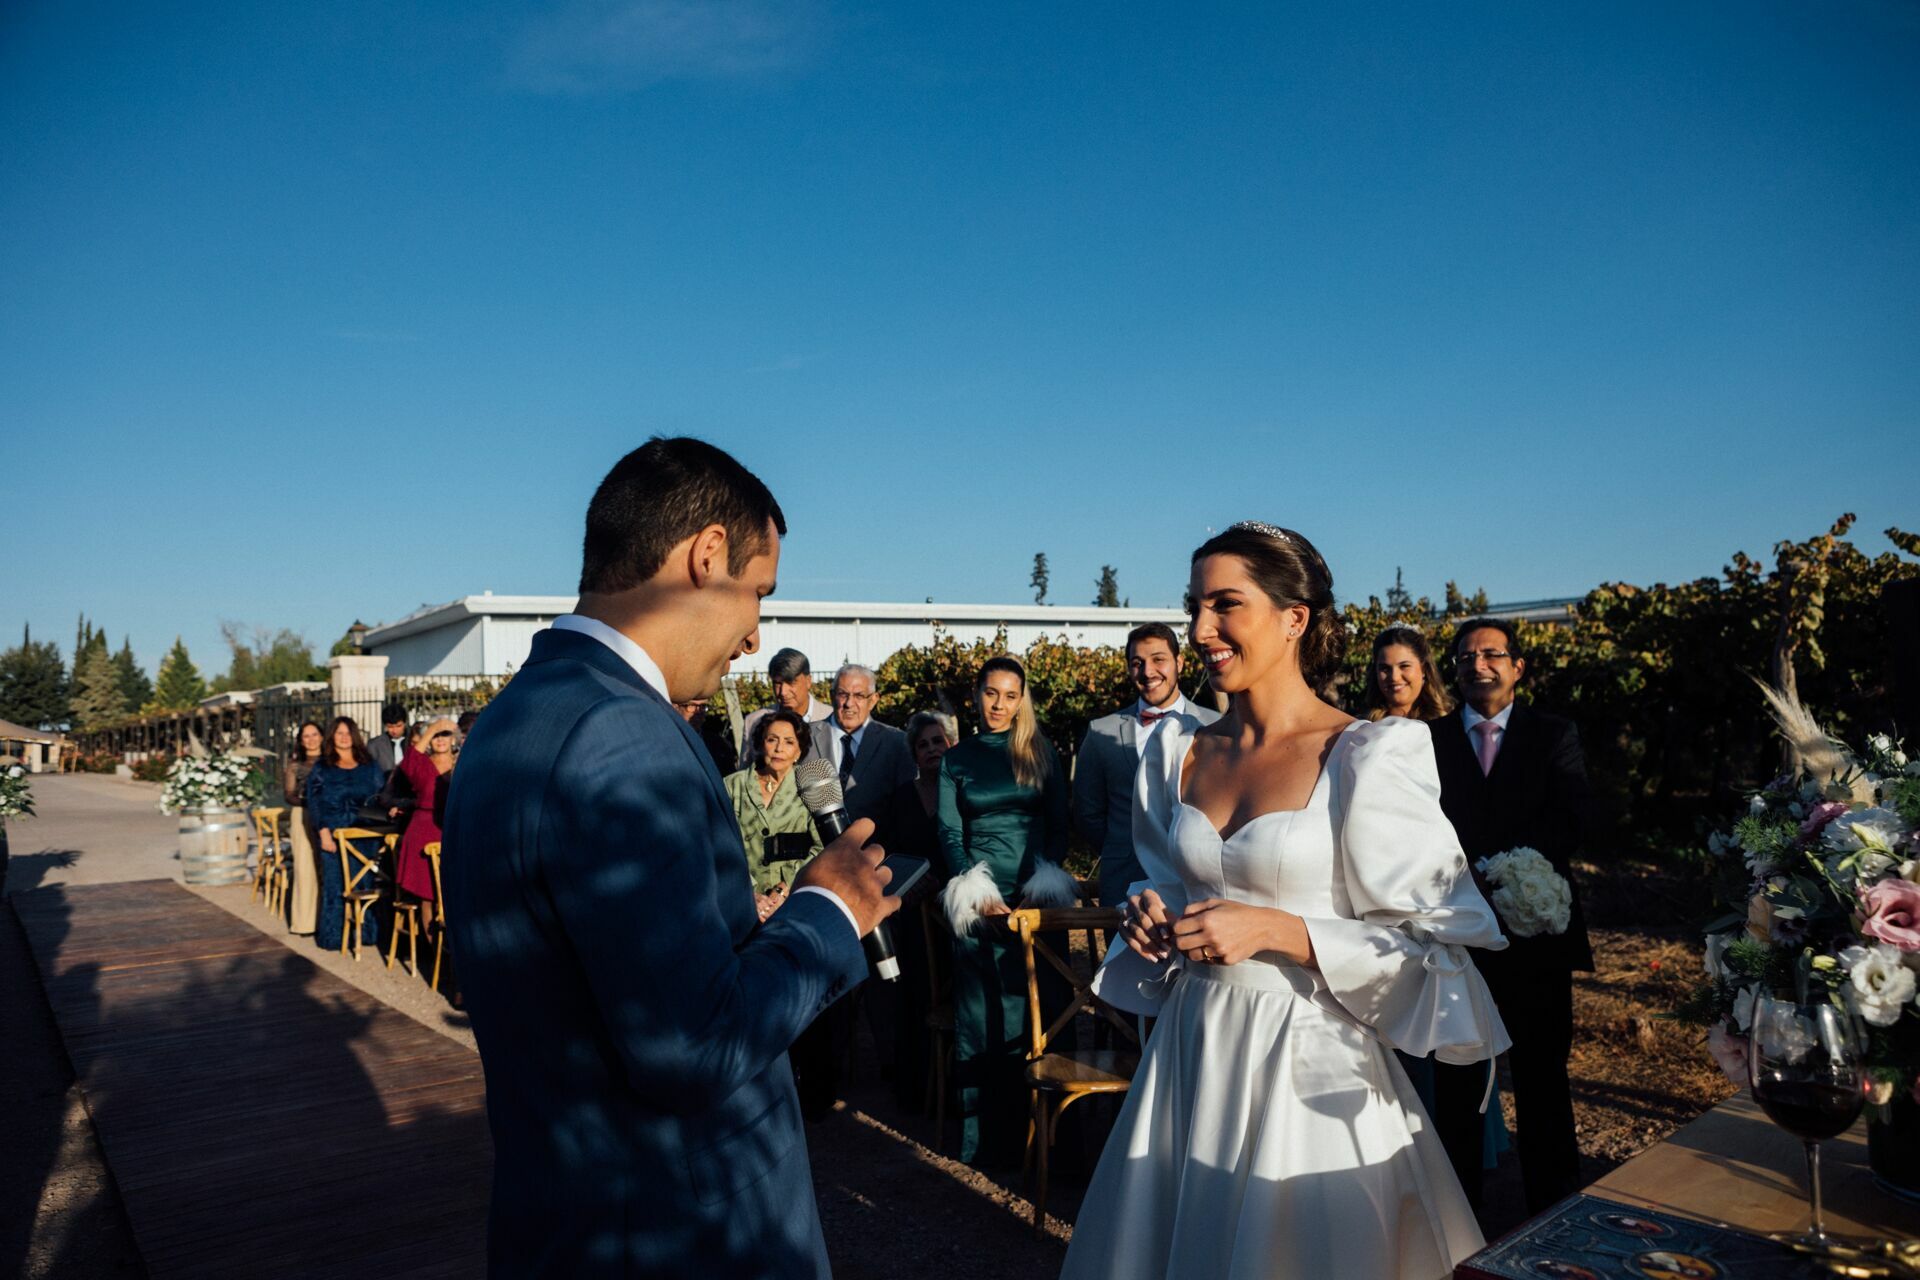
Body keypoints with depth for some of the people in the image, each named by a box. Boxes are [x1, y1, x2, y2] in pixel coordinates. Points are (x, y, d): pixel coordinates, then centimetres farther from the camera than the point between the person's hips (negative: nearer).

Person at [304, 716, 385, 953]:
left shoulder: (369, 767, 11)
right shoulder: (322, 769, 5)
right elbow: (314, 803, 0)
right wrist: (324, 833, -10)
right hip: (334, 835, -2)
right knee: (336, 885, -1)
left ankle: (365, 932, 10)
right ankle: (335, 936, 8)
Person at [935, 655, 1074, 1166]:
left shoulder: (1040, 752, 9)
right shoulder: (955, 760, 10)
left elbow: (1059, 823, 6)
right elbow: (949, 832, 4)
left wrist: (1046, 880, -8)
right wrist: (973, 889, -10)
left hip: (1039, 895, 0)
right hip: (982, 899, 0)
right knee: (980, 1012, 1)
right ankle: (984, 1136, 10)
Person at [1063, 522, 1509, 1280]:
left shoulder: (1369, 758, -13)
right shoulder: (1176, 753, 3)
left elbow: (1435, 939, -12)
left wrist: (1275, 930, -20)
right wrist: (1154, 919, -5)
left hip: (1307, 1067, -5)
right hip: (1192, 1054, 5)